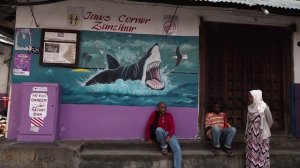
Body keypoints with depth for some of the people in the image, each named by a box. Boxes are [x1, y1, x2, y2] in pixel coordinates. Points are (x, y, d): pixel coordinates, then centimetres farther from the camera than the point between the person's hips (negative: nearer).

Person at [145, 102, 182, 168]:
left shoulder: (169, 115, 9)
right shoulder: (155, 114, 4)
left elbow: (172, 127, 0)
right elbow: (148, 125, 2)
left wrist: (169, 136, -18)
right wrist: (148, 138, -6)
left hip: (169, 134, 1)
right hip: (159, 135, -1)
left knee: (177, 149, -24)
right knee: (159, 129, -36)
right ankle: (164, 146, -14)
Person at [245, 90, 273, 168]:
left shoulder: (264, 107, -13)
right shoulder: (250, 107, 2)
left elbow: (270, 121, -2)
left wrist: (264, 129, 9)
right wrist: (246, 133, 10)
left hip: (261, 134, -4)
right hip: (252, 134, 5)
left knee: (262, 153, 5)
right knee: (251, 152, 10)